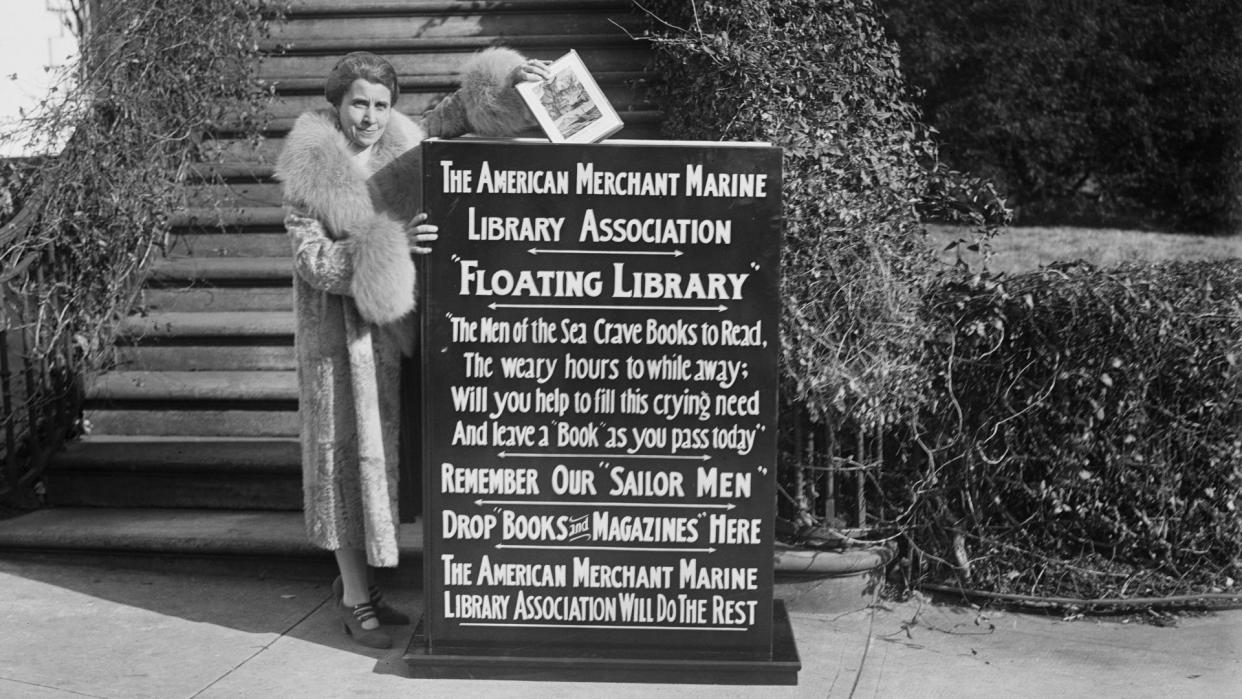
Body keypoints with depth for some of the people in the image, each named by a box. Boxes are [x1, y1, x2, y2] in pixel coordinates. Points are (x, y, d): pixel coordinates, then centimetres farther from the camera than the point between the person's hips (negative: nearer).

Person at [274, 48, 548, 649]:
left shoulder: (401, 148, 1)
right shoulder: (308, 172, -12)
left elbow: (457, 111, 12)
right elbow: (314, 262, -16)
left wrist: (507, 78, -7)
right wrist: (391, 244, -28)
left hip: (392, 323, 6)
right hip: (339, 332, -5)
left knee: (381, 448, 11)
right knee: (348, 452, -1)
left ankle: (357, 581, 25)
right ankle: (355, 598, 9)